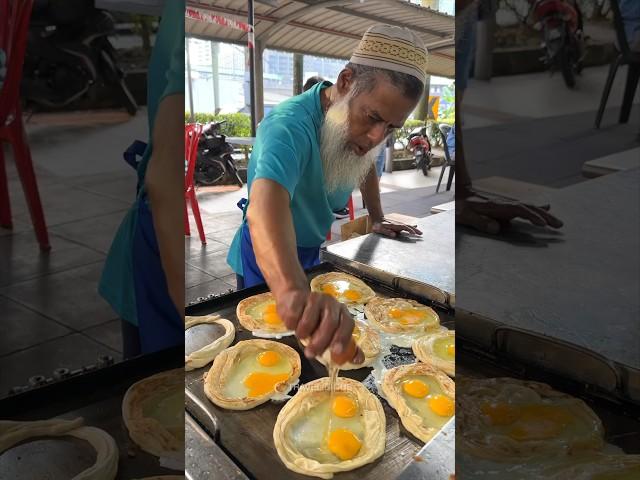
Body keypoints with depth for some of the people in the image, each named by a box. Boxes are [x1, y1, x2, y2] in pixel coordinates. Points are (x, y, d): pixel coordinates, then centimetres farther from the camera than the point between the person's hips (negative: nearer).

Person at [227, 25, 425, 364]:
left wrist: (377, 221, 6)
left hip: (310, 250, 7)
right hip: (268, 260, -7)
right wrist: (292, 291, -74)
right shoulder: (289, 126, -39)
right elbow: (265, 205, -58)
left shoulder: (356, 125, -14)